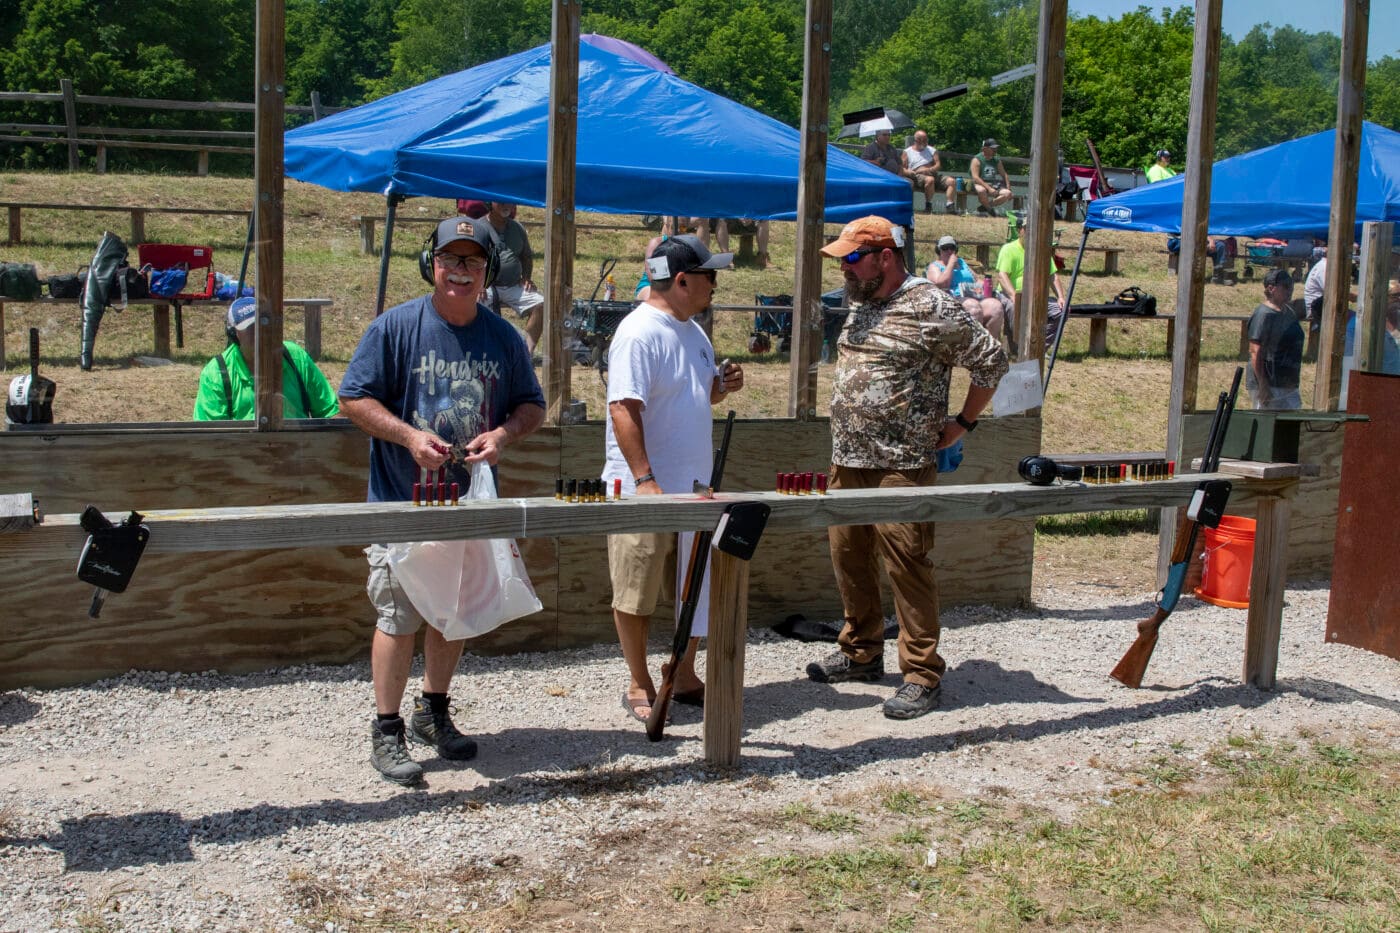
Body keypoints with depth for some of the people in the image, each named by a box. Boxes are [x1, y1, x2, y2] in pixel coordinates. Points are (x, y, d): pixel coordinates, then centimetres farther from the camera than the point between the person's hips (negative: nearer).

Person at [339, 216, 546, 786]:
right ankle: (387, 731, 6)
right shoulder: (395, 327, -6)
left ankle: (433, 712, 31)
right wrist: (408, 436, -19)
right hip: (402, 503, -4)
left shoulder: (503, 338, 6)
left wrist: (503, 434, -8)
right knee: (398, 617, -5)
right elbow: (354, 398, -6)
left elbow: (532, 406, 13)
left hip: (473, 502, 4)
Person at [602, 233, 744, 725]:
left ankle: (685, 677, 28)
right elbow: (623, 410, -22)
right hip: (645, 491, -9)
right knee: (637, 595, 4)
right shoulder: (639, 333, -16)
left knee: (697, 588, 14)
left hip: (693, 489, 9)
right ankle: (639, 686, 17)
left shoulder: (692, 331, 12)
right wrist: (644, 479, -28)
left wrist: (722, 385, 2)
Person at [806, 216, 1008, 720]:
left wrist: (962, 423, -3)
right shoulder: (861, 305, 13)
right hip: (846, 461, 8)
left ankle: (922, 676, 3)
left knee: (906, 567, -5)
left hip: (901, 466, -8)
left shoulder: (932, 308, -11)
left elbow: (992, 361, -6)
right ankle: (861, 653, 31)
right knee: (848, 559, 14)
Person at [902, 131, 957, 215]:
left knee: (951, 180, -19)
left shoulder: (932, 150, 25)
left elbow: (938, 165, 11)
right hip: (918, 176, -5)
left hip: (933, 175, 5)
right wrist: (908, 172, -19)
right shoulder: (907, 152, 16)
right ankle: (928, 205, -29)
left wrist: (930, 170, -11)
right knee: (930, 179, -38)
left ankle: (949, 205, -32)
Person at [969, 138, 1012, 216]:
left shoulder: (996, 160, 13)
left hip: (994, 185, 6)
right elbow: (975, 177, -19)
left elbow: (1004, 175, 19)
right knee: (981, 190, -40)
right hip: (980, 184, -6)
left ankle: (984, 207, -10)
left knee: (1007, 193, -19)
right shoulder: (977, 159, -7)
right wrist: (989, 188, -29)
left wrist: (1008, 188, 3)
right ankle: (990, 209, -12)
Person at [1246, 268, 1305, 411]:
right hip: (1269, 386, -9)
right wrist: (1263, 385, -24)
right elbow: (1255, 352, -20)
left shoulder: (1289, 312, 13)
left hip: (1288, 385, 9)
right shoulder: (1264, 314, -15)